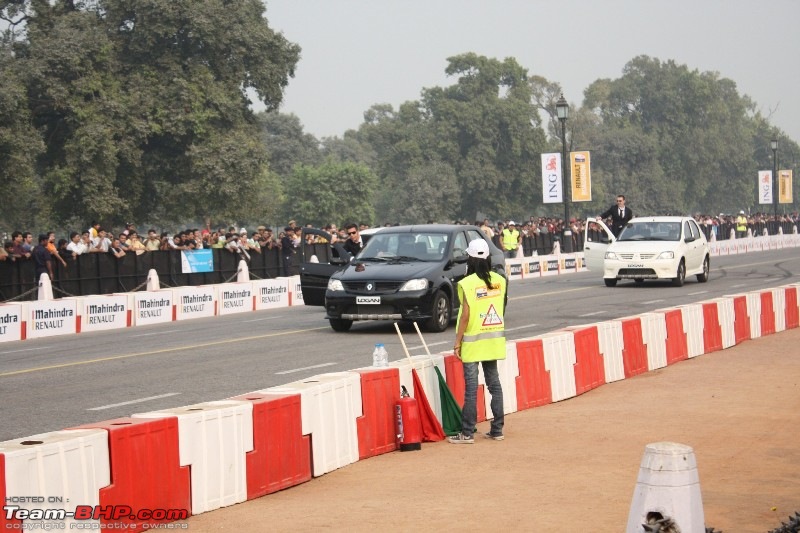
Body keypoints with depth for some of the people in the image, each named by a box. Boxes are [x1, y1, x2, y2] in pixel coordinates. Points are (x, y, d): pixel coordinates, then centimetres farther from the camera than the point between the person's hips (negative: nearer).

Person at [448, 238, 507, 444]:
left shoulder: (467, 283, -13)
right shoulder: (499, 280, 2)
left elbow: (465, 315, -13)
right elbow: (502, 309, 8)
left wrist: (457, 342, -7)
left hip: (473, 342, -5)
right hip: (494, 339, 5)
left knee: (471, 387, -3)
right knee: (494, 383, 12)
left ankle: (467, 433, -2)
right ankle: (497, 429, 15)